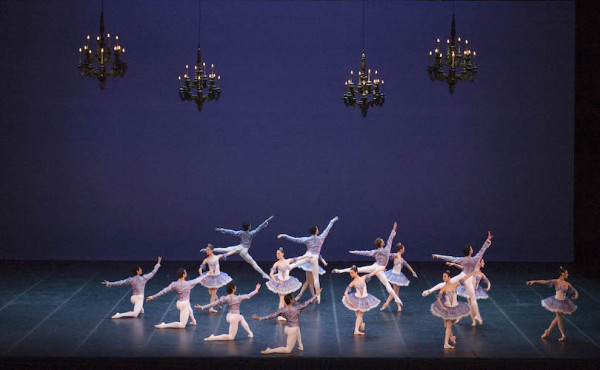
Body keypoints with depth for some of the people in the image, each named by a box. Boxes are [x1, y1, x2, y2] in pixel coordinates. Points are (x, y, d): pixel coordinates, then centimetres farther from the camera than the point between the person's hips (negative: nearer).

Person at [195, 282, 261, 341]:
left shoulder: (225, 298, -11)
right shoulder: (238, 298, -17)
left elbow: (214, 303, -14)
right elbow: (248, 296, -5)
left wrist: (202, 307, -10)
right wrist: (256, 290, 11)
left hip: (228, 317, 6)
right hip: (234, 318, -5)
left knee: (241, 318, 36)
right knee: (231, 337, 4)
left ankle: (250, 333, 36)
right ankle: (213, 338, -14)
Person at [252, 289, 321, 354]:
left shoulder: (282, 310, -11)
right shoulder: (296, 308, -21)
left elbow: (272, 316, -9)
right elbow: (308, 302, -15)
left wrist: (259, 318, -1)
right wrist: (317, 295, -5)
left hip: (287, 328, 6)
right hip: (292, 331, -6)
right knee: (288, 350, 4)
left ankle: (300, 346, 40)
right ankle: (270, 351, -10)